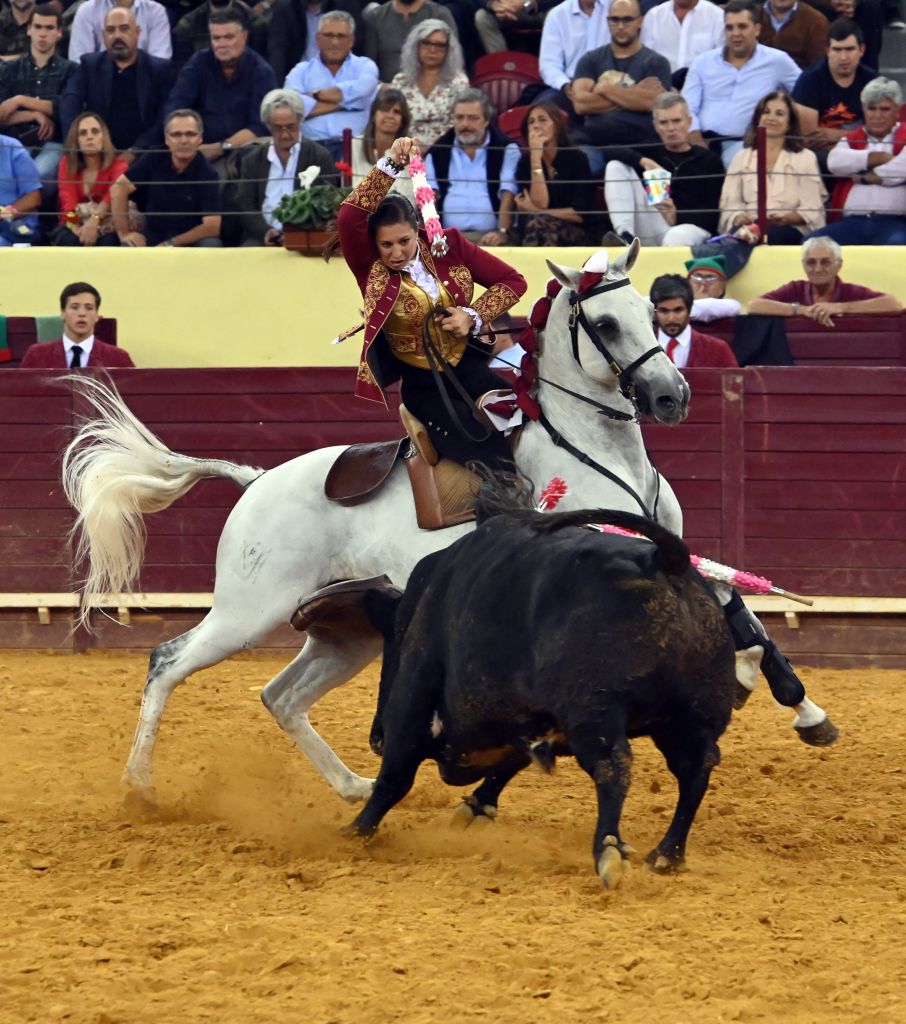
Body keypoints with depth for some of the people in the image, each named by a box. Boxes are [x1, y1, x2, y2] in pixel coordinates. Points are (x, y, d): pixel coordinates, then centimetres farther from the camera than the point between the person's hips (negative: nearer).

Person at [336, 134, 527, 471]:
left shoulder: (448, 246, 0)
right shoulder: (371, 271, -9)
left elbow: (512, 281, 4)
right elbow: (349, 217, -27)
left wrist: (473, 316, -12)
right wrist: (391, 165, -30)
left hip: (470, 369, 4)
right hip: (424, 387, -4)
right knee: (491, 459, -21)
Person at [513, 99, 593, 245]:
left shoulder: (577, 158, 1)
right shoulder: (525, 161, 4)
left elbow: (580, 213, -5)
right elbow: (540, 203, -11)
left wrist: (534, 210, -7)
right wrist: (536, 158, -14)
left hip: (573, 235, -1)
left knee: (539, 223, -35)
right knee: (535, 223, -36)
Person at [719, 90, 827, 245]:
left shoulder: (805, 158, 16)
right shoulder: (741, 158, 24)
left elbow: (811, 212, 4)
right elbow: (730, 205, 11)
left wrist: (785, 218, -17)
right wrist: (740, 218, -13)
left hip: (789, 228, -2)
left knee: (770, 234, -40)